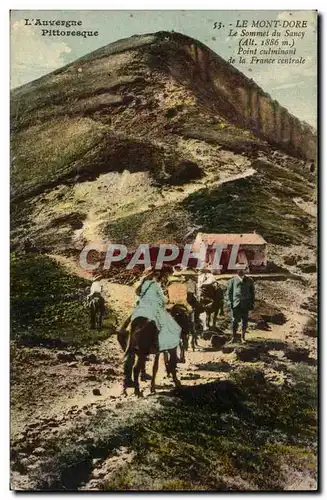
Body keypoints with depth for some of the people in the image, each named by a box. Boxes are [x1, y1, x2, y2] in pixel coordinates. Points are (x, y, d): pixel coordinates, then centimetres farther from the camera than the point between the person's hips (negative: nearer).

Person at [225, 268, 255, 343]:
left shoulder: (249, 281, 11)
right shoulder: (232, 281, 6)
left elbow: (252, 292, 16)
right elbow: (228, 292, 6)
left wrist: (252, 303, 10)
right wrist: (229, 302, -4)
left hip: (245, 304, 2)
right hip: (235, 303, -2)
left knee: (244, 320, 5)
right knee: (234, 320, -2)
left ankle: (243, 337, 18)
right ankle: (233, 337, 9)